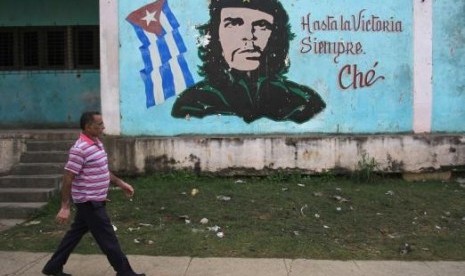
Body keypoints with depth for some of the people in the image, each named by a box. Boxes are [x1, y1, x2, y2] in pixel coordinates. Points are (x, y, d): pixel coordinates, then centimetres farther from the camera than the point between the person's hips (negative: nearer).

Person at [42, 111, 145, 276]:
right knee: (108, 238, -1)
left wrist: (121, 184, 17)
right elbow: (68, 178, -20)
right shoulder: (80, 149, -22)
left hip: (94, 200, 10)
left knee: (76, 233, 19)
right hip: (89, 202, -10)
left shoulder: (97, 143, 8)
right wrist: (65, 207, -20)